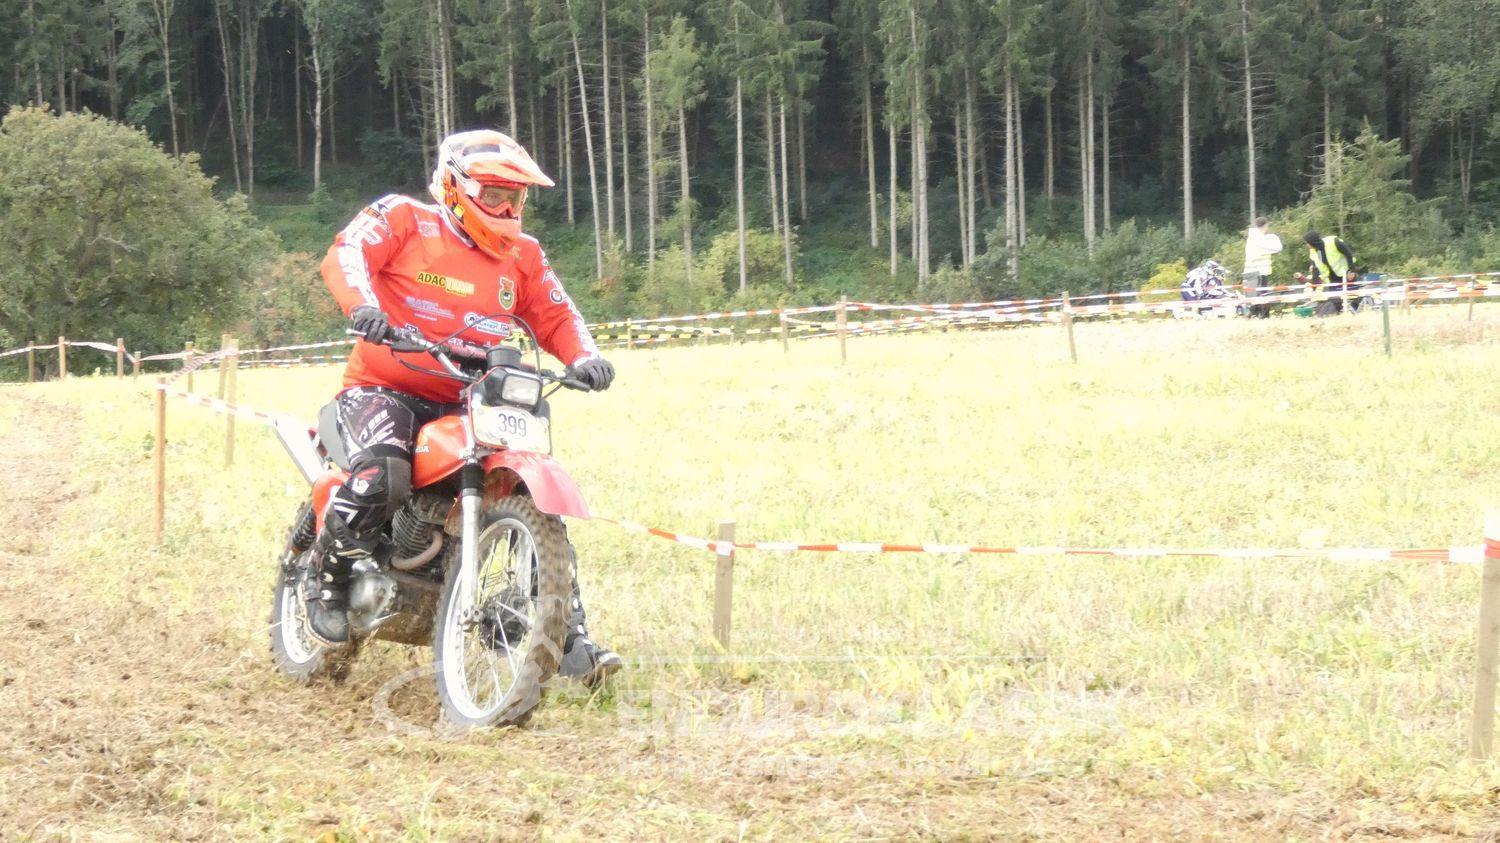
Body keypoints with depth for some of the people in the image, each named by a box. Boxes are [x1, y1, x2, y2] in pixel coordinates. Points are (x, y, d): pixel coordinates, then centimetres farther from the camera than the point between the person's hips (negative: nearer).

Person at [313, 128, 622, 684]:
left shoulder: (522, 257, 13)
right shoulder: (404, 220, -2)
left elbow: (555, 316, 12)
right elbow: (346, 254, -15)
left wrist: (583, 357, -10)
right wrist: (363, 304, -36)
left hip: (468, 404, 5)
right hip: (384, 391, -5)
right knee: (384, 476, -36)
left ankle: (569, 643, -1)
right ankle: (330, 577, -9)